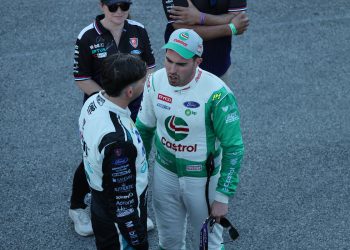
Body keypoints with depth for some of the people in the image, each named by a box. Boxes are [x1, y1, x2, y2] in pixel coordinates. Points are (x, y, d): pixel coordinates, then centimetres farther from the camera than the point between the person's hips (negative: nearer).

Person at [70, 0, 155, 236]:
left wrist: (141, 94, -6)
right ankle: (77, 207, 32)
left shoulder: (139, 31, -4)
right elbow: (82, 79, -11)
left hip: (134, 105, 3)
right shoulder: (87, 37, -15)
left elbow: (148, 66, 6)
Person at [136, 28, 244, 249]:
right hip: (164, 173, 4)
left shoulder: (217, 94, -26)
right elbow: (145, 127, 5)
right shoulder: (155, 81, -12)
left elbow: (233, 147, -19)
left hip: (202, 178, -4)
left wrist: (222, 197, -17)